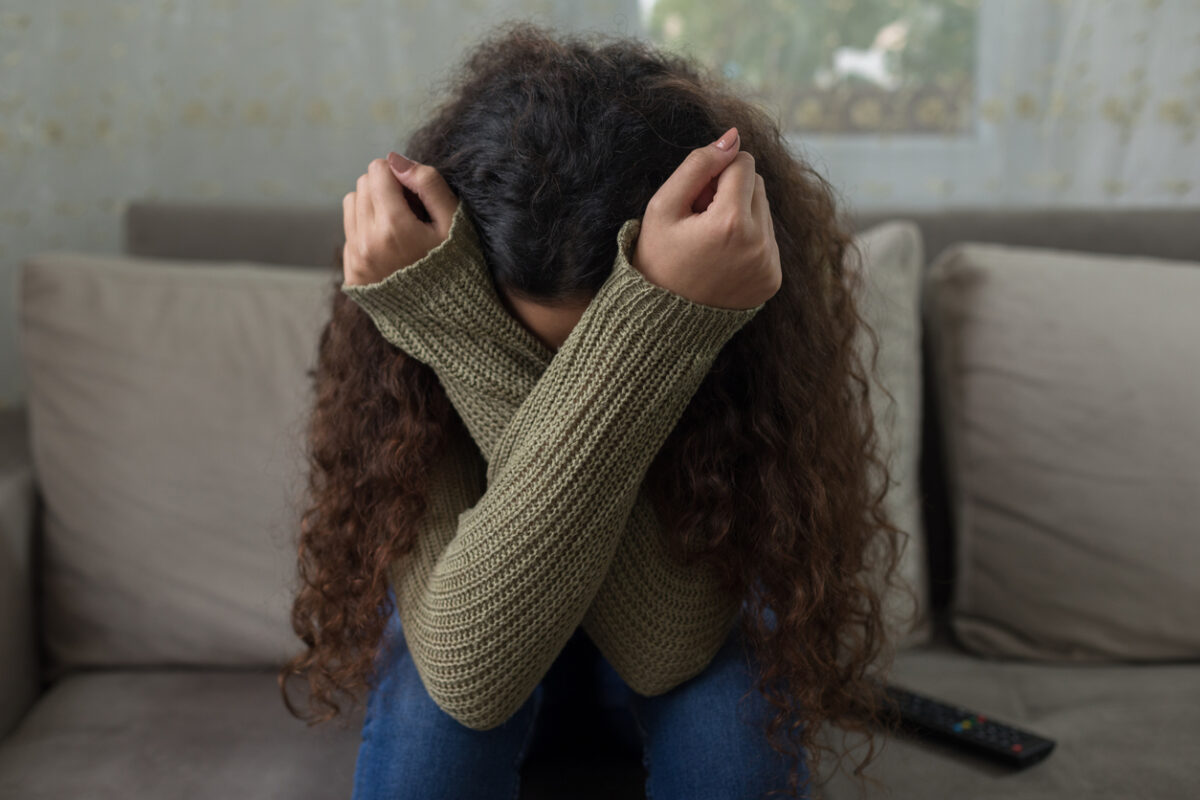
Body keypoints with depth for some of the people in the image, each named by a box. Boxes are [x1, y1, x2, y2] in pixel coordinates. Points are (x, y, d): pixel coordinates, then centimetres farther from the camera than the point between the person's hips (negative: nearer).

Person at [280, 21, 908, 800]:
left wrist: (622, 347, -47)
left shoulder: (756, 303, -29)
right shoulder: (410, 326, -29)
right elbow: (469, 675, -38)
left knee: (733, 696, -31)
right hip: (478, 609, 0)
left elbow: (663, 652, -35)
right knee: (431, 696, -31)